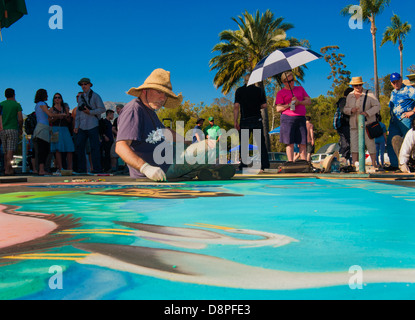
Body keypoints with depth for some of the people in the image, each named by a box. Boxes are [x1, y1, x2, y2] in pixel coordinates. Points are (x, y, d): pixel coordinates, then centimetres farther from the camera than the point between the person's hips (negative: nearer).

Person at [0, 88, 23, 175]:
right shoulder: (17, 104, 1)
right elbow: (20, 119, -4)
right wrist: (20, 129, 9)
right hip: (13, 129, -4)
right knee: (10, 151, -9)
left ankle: (9, 169, 17)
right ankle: (7, 170, -17)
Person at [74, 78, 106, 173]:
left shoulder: (95, 96, 2)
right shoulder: (81, 97, 18)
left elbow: (102, 109, -4)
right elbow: (78, 112, 18)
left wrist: (90, 112, -13)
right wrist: (76, 126, 12)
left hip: (92, 126, -6)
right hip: (82, 126, 6)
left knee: (94, 147, -6)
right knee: (79, 146, 2)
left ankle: (97, 168, -2)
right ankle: (81, 168, 9)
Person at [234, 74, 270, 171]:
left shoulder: (239, 90, 1)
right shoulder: (259, 90, 4)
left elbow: (236, 106, -5)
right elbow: (264, 105, 3)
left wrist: (235, 121, -3)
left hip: (244, 120, -1)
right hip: (257, 119, 1)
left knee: (243, 144, 5)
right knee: (261, 143, 6)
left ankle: (243, 165, 3)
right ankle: (265, 165, 5)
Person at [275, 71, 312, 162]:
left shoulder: (300, 89, 20)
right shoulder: (281, 93, 7)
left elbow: (309, 101, 14)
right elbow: (278, 109, 0)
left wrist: (299, 102, -4)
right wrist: (289, 105, -13)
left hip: (301, 118, 3)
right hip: (288, 119, -3)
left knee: (303, 143, -1)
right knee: (290, 143, -6)